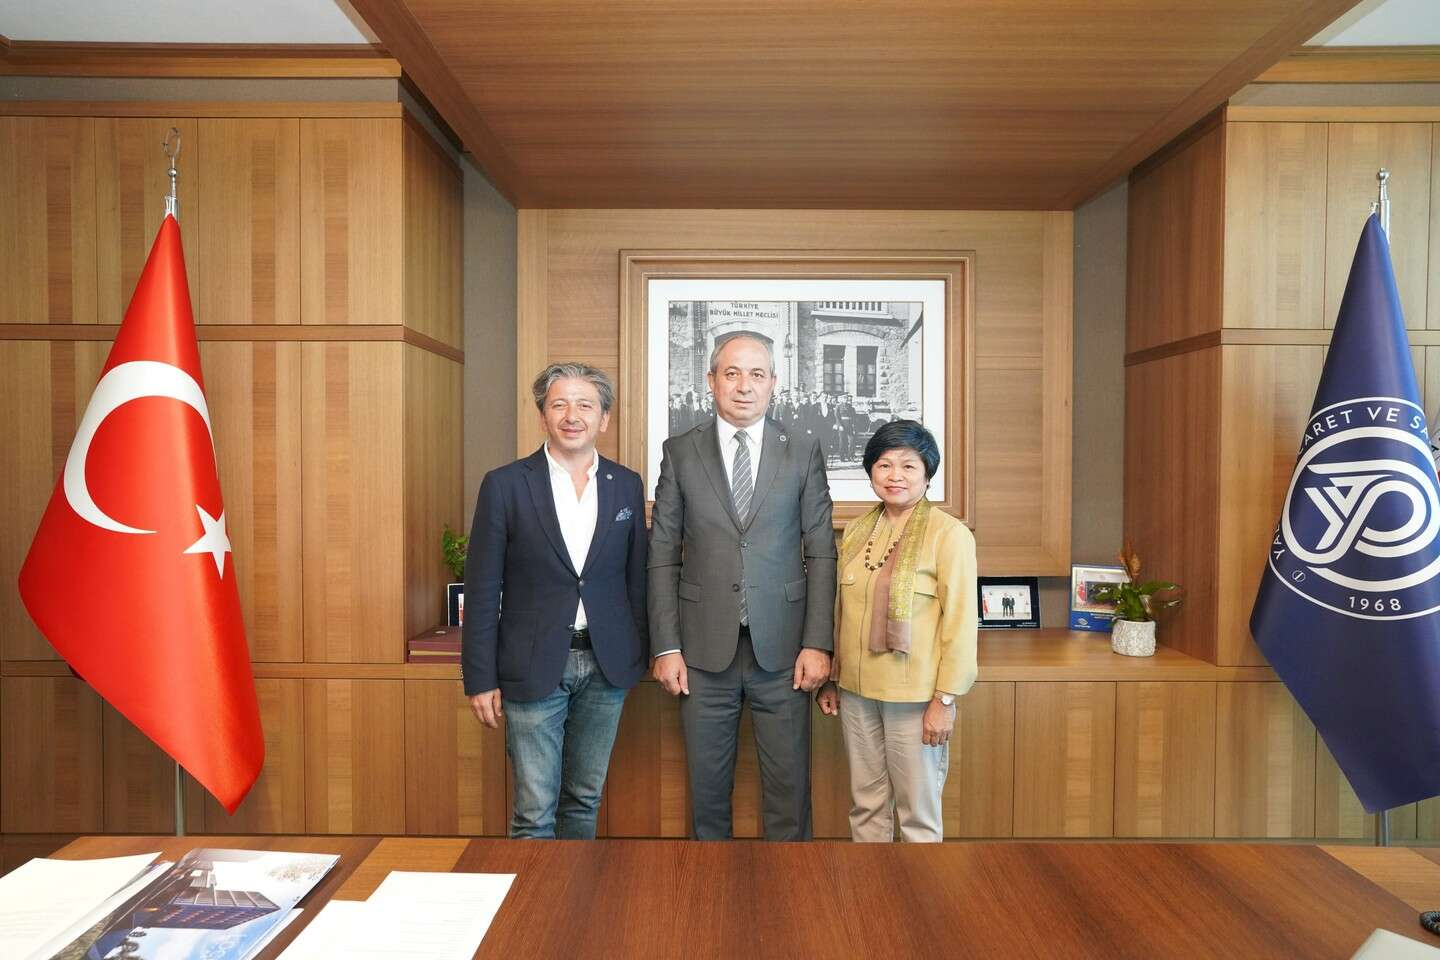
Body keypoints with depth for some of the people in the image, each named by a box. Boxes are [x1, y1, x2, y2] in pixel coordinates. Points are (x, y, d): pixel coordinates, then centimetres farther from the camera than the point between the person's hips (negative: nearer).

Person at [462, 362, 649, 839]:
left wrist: (638, 657, 8)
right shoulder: (505, 484, -5)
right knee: (535, 812, 4)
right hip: (533, 668, -3)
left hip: (606, 666, 3)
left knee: (585, 801, 16)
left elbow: (636, 578, 9)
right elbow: (482, 590, -4)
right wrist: (480, 678, -5)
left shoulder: (627, 485, 4)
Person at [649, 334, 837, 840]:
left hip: (781, 647, 0)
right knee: (707, 784, 13)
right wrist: (666, 647, -3)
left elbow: (821, 554, 1)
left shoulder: (803, 451, 2)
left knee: (788, 784, 9)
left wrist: (818, 643, -4)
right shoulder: (680, 452, 2)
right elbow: (663, 556, 1)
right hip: (704, 648, 1)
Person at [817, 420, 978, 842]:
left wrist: (944, 699, -12)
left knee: (917, 810, 8)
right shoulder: (857, 530, 7)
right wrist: (831, 679, 14)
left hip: (914, 696, -5)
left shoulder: (949, 534, -10)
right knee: (866, 805, 17)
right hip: (856, 691, 5)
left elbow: (960, 622, -10)